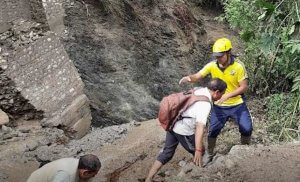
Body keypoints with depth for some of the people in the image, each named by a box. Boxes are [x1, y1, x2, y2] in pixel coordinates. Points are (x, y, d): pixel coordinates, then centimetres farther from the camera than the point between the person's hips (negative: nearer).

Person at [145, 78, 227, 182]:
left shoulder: (199, 90, 6)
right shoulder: (205, 103, -20)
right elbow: (200, 126, -31)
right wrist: (198, 150, -36)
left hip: (172, 124, 9)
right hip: (183, 130, -8)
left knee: (167, 153, 16)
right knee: (199, 153, 14)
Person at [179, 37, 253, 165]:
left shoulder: (238, 66, -19)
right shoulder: (212, 65, -13)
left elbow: (244, 87, -16)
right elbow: (197, 77, -10)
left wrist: (227, 95, -29)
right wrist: (188, 78, -35)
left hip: (237, 105, -1)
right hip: (219, 106, 2)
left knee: (247, 129, 1)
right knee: (213, 131, 8)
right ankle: (209, 154, 33)